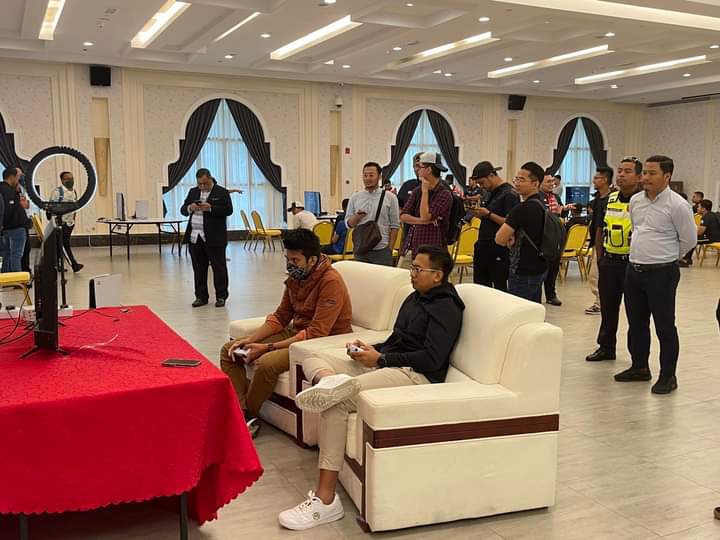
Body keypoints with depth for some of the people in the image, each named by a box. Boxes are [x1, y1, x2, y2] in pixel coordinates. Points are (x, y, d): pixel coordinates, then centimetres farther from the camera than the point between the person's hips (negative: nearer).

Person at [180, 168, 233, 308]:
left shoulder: (222, 192, -1)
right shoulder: (193, 192, 15)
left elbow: (228, 210, -11)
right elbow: (183, 210, 14)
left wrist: (210, 208, -21)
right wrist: (190, 208, -9)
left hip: (214, 238, -5)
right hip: (195, 237, 5)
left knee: (219, 267, 2)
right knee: (199, 269, 9)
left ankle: (221, 296, 11)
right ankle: (201, 296, 18)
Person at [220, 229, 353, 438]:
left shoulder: (331, 282, -22)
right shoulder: (295, 276, 3)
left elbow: (316, 334, -26)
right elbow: (280, 317, 10)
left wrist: (268, 347, -26)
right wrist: (249, 340, -6)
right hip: (295, 332, 9)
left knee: (267, 363, -32)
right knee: (229, 350, 0)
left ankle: (249, 418, -7)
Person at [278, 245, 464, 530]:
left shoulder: (445, 307, -7)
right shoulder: (415, 298, 22)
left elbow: (432, 358, -18)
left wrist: (380, 359, -14)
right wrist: (371, 349, 4)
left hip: (415, 375, -10)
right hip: (384, 365, 10)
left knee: (336, 402, -31)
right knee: (312, 359, -2)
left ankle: (326, 500, -31)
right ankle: (331, 380, -39)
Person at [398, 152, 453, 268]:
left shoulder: (444, 194, -9)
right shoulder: (417, 191, 11)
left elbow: (425, 216, -19)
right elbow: (403, 216, 4)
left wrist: (425, 191, -10)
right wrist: (422, 221, -13)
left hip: (431, 252, -6)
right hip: (409, 249, 6)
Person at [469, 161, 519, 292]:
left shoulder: (509, 194, -12)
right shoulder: (492, 192, 14)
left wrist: (488, 214, -19)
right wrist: (478, 212, 3)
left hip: (499, 251, -9)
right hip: (484, 247, 9)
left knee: (500, 289, -1)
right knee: (480, 287, 11)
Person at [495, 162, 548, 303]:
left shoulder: (523, 209, -20)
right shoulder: (541, 204, 10)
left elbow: (499, 239, -19)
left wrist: (509, 239, 3)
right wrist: (513, 239, -1)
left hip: (524, 272, -9)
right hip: (539, 268, 9)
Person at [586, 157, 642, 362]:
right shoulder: (609, 199, 8)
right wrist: (600, 257, 13)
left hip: (633, 262, -6)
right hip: (609, 261, 6)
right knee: (607, 306, 15)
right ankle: (606, 347, 28)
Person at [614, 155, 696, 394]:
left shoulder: (678, 205, -13)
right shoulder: (635, 200, 6)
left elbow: (689, 240, -5)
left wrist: (665, 256, 5)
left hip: (662, 273, -7)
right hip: (634, 270, 7)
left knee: (664, 326, 2)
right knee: (636, 323, 16)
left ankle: (668, 376, 14)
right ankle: (639, 367, 31)